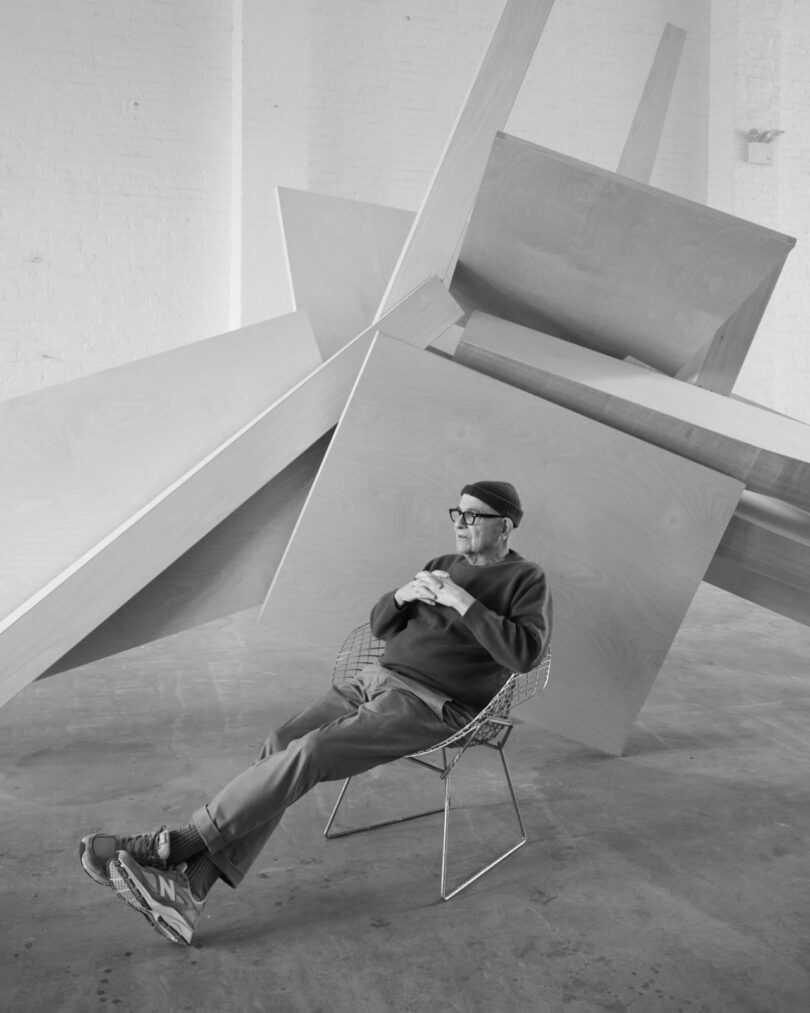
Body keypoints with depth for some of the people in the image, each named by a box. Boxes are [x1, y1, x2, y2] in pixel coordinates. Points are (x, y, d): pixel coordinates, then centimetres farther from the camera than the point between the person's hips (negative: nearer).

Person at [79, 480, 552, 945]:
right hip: (379, 678, 7)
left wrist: (463, 602, -18)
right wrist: (402, 596, -1)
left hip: (431, 706, -7)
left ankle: (174, 846, -19)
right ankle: (190, 886, -20)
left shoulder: (527, 580, 1)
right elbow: (380, 625, 22)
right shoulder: (443, 565, 22)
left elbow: (525, 652, -15)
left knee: (307, 752, -24)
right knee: (281, 746, -16)